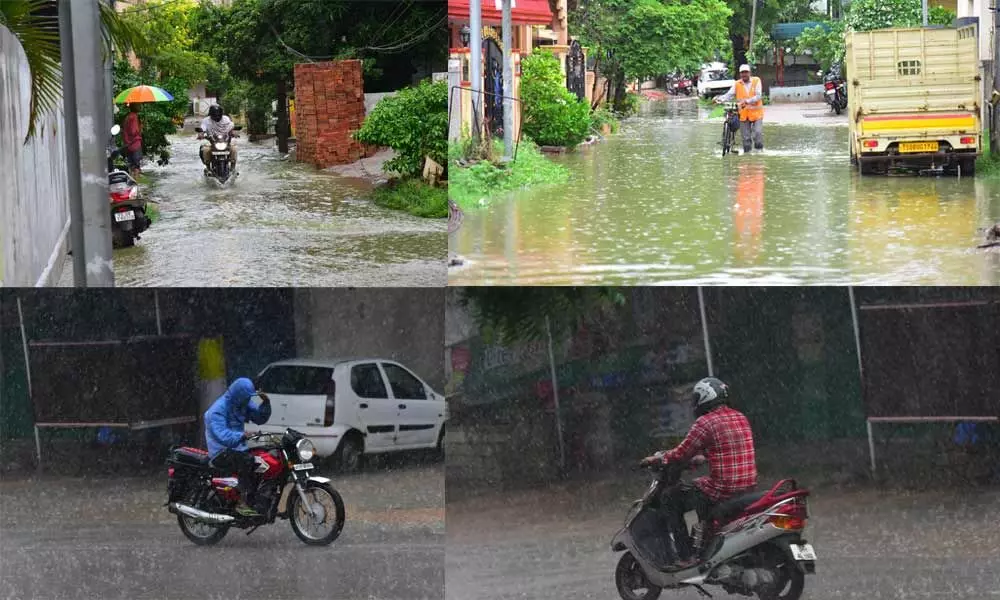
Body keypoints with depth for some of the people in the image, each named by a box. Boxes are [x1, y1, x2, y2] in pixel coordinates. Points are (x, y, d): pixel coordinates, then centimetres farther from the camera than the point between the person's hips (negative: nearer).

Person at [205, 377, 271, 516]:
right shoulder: (218, 409, -19)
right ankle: (243, 503, -37)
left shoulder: (243, 405, 8)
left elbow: (260, 418, 10)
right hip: (221, 452, -9)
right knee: (246, 460, -34)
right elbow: (221, 435, -31)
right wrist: (242, 436, -45)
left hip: (237, 447, 9)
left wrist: (266, 403, -7)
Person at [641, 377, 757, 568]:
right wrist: (702, 457, 38)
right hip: (748, 486, 8)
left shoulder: (705, 422, -12)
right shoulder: (741, 418, 12)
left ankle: (686, 555, 5)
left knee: (672, 498, 10)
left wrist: (658, 458, 12)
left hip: (722, 490, -8)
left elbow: (682, 453, -6)